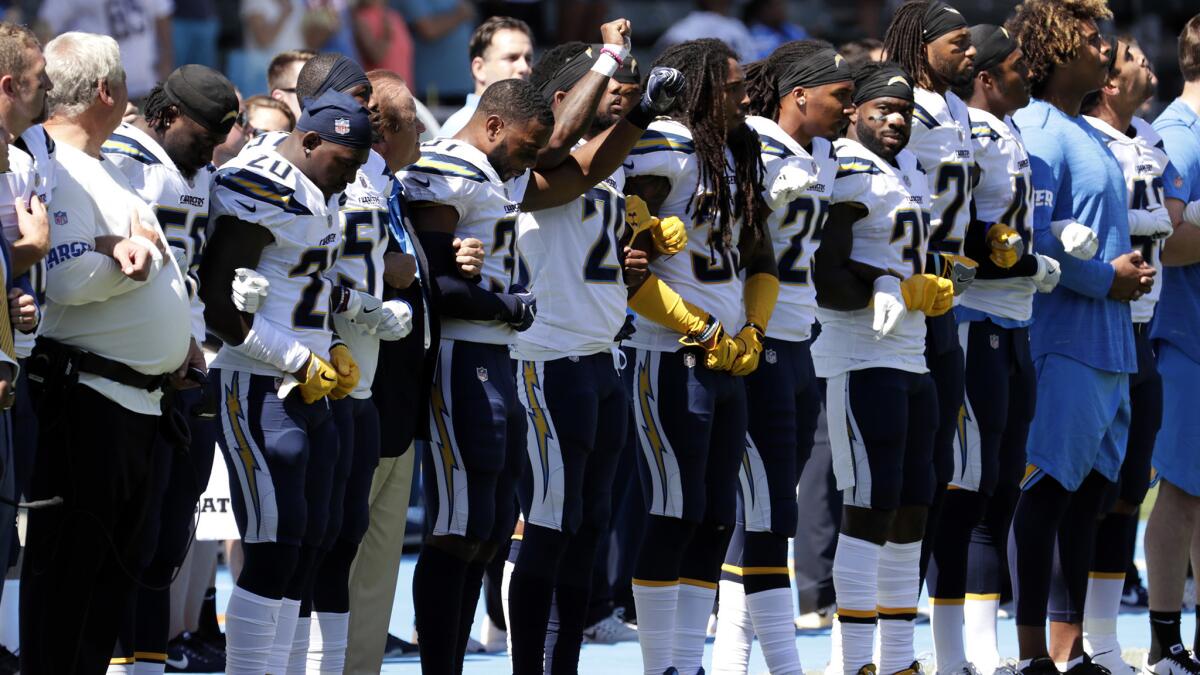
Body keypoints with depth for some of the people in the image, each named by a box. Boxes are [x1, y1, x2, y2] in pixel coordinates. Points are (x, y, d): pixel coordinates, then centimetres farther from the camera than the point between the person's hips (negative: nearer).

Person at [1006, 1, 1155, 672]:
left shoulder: (1092, 137, 19)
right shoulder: (1039, 133, -11)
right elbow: (1035, 239, -20)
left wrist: (1130, 270, 11)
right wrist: (1106, 279, -12)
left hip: (1108, 342, 10)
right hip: (1059, 344, -10)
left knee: (1087, 492, 11)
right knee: (1045, 490, -7)